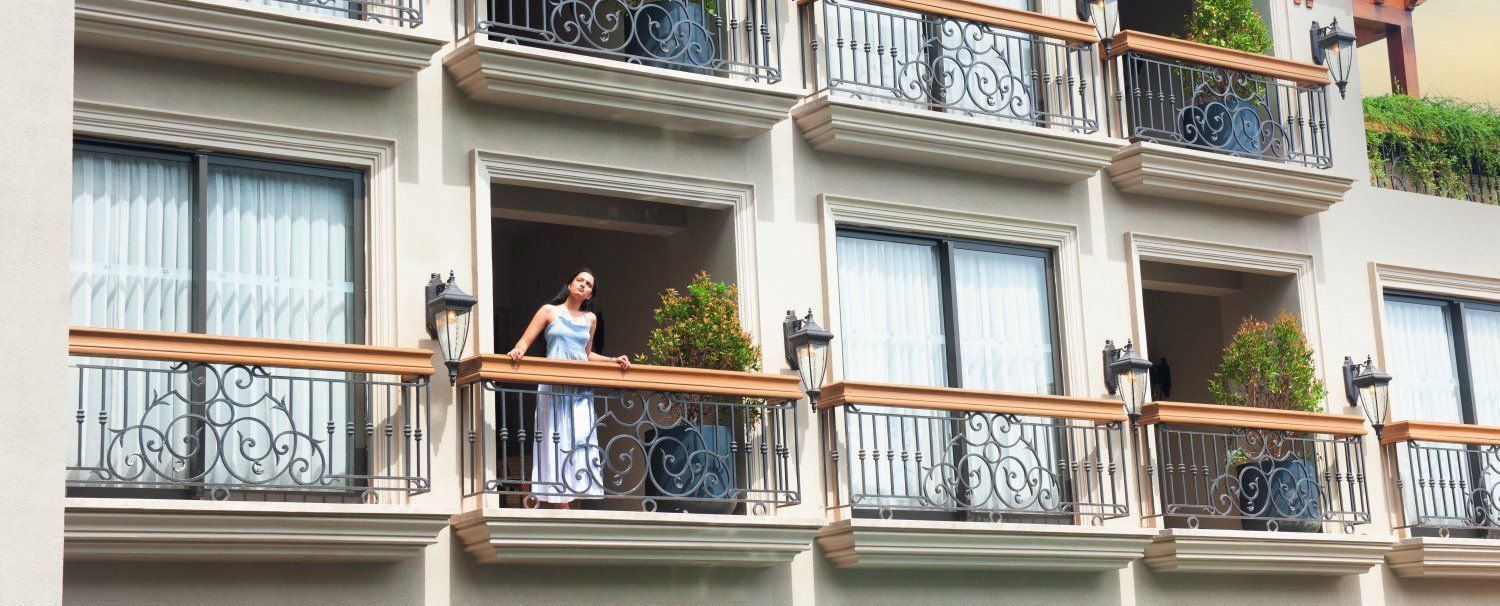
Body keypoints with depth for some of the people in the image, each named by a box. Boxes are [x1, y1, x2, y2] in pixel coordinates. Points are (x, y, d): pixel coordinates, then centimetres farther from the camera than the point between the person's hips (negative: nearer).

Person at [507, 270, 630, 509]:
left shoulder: (590, 318, 18)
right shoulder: (549, 311, 7)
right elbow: (525, 340, 1)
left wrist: (612, 361, 14)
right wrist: (517, 351, -20)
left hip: (581, 390, 4)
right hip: (553, 387, -4)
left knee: (580, 440, -4)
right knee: (557, 439, -9)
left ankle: (574, 495, -4)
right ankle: (561, 503, -13)